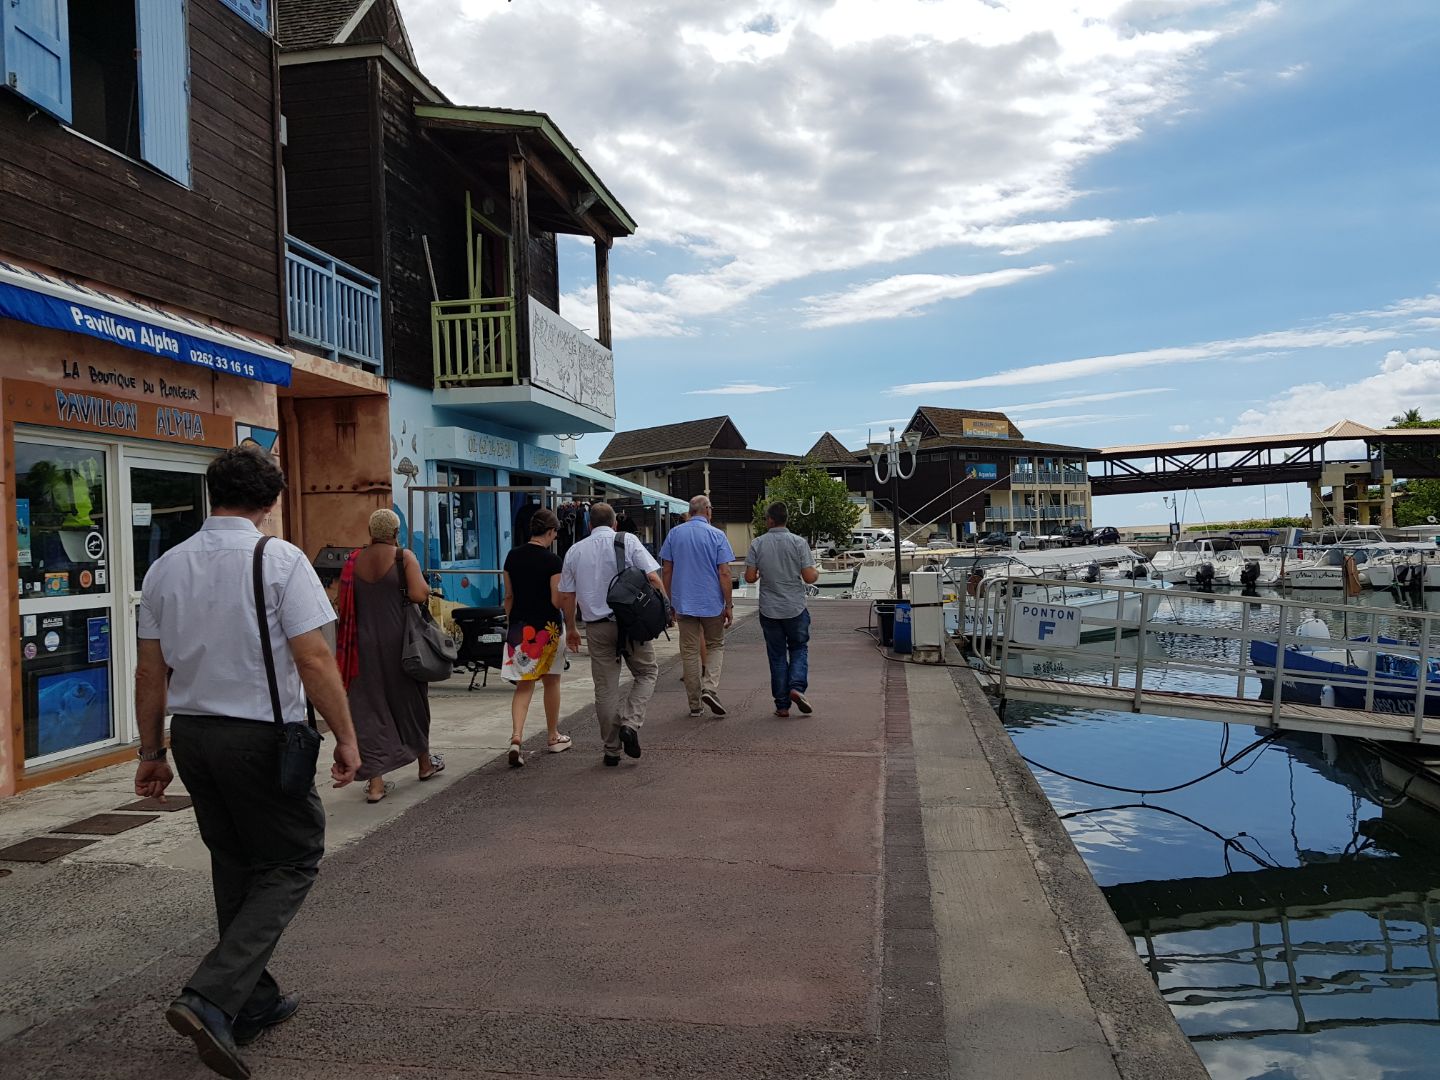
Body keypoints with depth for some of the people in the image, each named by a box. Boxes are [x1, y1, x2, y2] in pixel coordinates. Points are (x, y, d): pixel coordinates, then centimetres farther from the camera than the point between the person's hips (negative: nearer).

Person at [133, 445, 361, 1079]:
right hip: (260, 735, -6)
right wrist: (345, 736, -7)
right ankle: (212, 998, -6)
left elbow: (151, 670, 8)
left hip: (191, 732, 6)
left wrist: (151, 753, 17)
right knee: (292, 862, 8)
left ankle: (255, 1002, 31)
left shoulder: (167, 566, 5)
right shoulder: (279, 559, -12)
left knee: (234, 865, 19)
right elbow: (313, 658, -16)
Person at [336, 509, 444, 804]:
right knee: (410, 700, 16)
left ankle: (375, 782, 2)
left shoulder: (354, 560, 3)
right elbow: (420, 595, -17)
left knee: (369, 708, 5)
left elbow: (344, 605, 5)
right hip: (398, 640, -2)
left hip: (363, 642, 2)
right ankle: (425, 763, 34)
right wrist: (425, 587, 4)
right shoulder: (404, 557, -7)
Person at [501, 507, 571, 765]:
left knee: (524, 685, 6)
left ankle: (516, 737, -13)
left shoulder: (512, 557, 4)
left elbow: (509, 596, 9)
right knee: (551, 681, 14)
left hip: (518, 627, 4)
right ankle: (554, 737, 26)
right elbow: (557, 601, -15)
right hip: (545, 628, -4)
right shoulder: (552, 560, -13)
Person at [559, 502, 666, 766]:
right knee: (646, 672, 15)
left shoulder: (575, 551, 9)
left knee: (605, 688, 9)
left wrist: (571, 628, 21)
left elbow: (566, 596, 10)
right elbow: (653, 578, -9)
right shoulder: (628, 540, -1)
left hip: (597, 627, 3)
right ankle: (630, 723, -5)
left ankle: (612, 749, 15)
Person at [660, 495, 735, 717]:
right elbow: (724, 574, -9)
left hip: (684, 604, 2)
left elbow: (667, 571, 5)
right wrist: (729, 605, -3)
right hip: (712, 603, -2)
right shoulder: (716, 535, -6)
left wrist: (670, 600, 14)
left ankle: (695, 704, 13)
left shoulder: (674, 534, 3)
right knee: (715, 646, 15)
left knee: (689, 651, 9)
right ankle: (710, 688, -5)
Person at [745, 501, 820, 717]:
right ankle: (797, 687, -6)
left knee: (777, 655, 10)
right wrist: (817, 573, 12)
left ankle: (782, 705, 10)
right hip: (795, 608, -1)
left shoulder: (757, 544, -4)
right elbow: (809, 577, -11)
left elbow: (750, 577, -6)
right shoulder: (799, 542, -7)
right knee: (799, 649, 16)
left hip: (769, 610, 1)